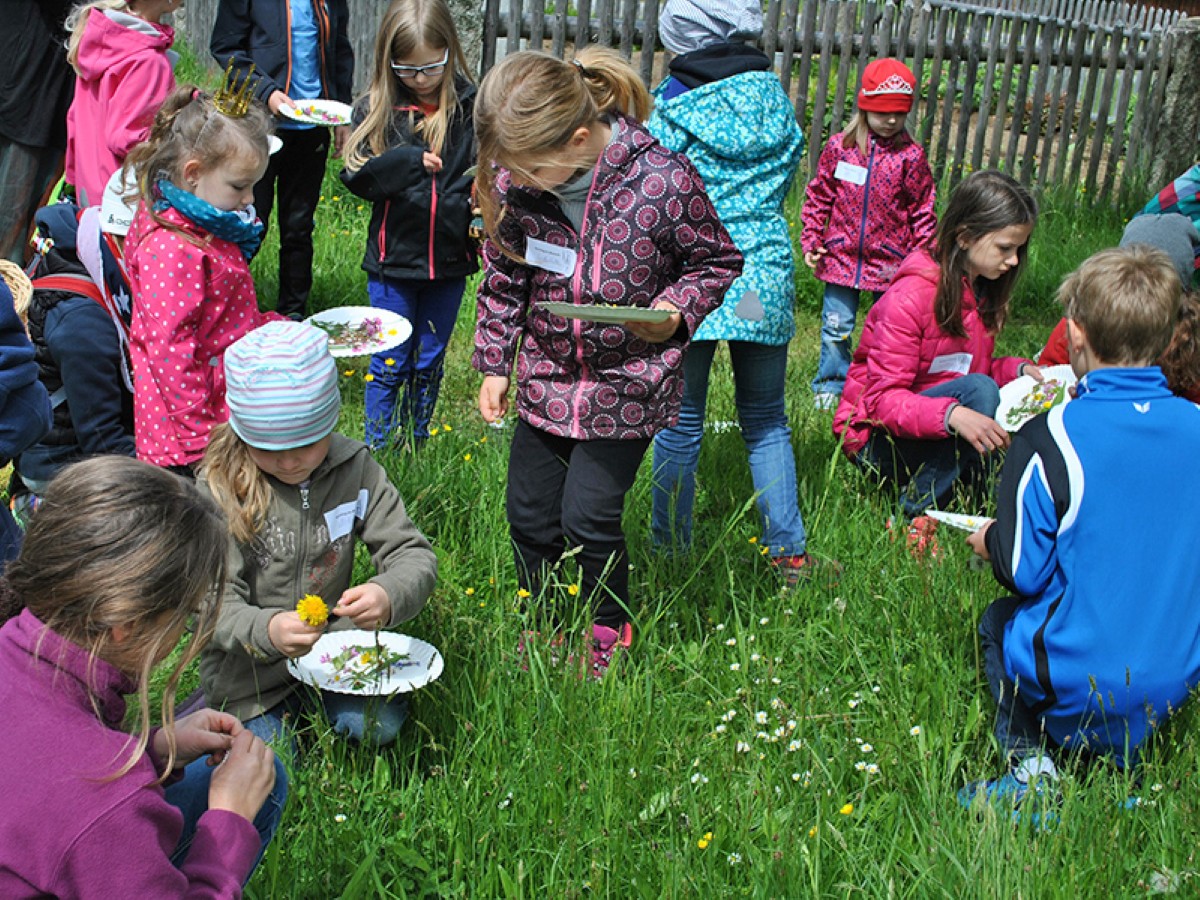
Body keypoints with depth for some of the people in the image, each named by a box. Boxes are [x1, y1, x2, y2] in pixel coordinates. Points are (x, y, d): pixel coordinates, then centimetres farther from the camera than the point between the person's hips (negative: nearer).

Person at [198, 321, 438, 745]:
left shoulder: (354, 468, -11)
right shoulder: (220, 488, -19)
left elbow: (414, 555, -10)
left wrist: (388, 596, -35)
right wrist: (266, 630, -44)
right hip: (249, 664, -2)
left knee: (382, 726, -15)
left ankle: (313, 701, 16)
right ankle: (213, 710, 22)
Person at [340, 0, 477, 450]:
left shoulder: (470, 107, -4)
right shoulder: (376, 110, -3)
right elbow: (358, 176, -10)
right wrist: (409, 161, -24)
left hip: (449, 260, 1)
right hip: (393, 259, -1)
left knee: (429, 364, 15)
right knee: (389, 365, 8)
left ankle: (414, 447, 32)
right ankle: (377, 453, 22)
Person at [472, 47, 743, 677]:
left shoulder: (662, 182, -22)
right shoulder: (515, 182, -9)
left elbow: (716, 262, -5)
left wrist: (676, 311, -22)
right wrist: (494, 362, 8)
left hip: (626, 384, -4)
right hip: (546, 381, 5)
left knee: (588, 517, -2)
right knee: (529, 512, 11)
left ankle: (609, 629, 27)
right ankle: (548, 621, 37)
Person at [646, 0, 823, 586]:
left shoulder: (672, 107, -7)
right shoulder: (772, 93, 4)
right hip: (766, 272, 3)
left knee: (680, 424, 7)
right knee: (766, 422, 14)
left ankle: (671, 551, 16)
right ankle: (790, 553, 16)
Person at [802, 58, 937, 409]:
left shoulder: (911, 156, -3)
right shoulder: (839, 147, -2)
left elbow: (923, 210, 2)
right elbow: (818, 197, 6)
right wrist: (811, 241, 1)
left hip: (891, 262, 0)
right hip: (841, 257, 1)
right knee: (836, 327, 8)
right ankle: (830, 385, 25)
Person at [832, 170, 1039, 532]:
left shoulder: (984, 291, 6)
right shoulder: (912, 294, -19)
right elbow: (884, 398, -24)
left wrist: (1018, 368, -7)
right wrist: (952, 414, -41)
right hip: (876, 436, -7)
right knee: (978, 390, -31)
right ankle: (916, 516, -21)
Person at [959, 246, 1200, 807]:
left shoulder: (1050, 438, -19)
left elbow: (1023, 570, -13)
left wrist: (991, 544, 8)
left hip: (1077, 683, -4)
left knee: (997, 619, 25)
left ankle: (1030, 757, 7)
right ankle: (1123, 753, 14)